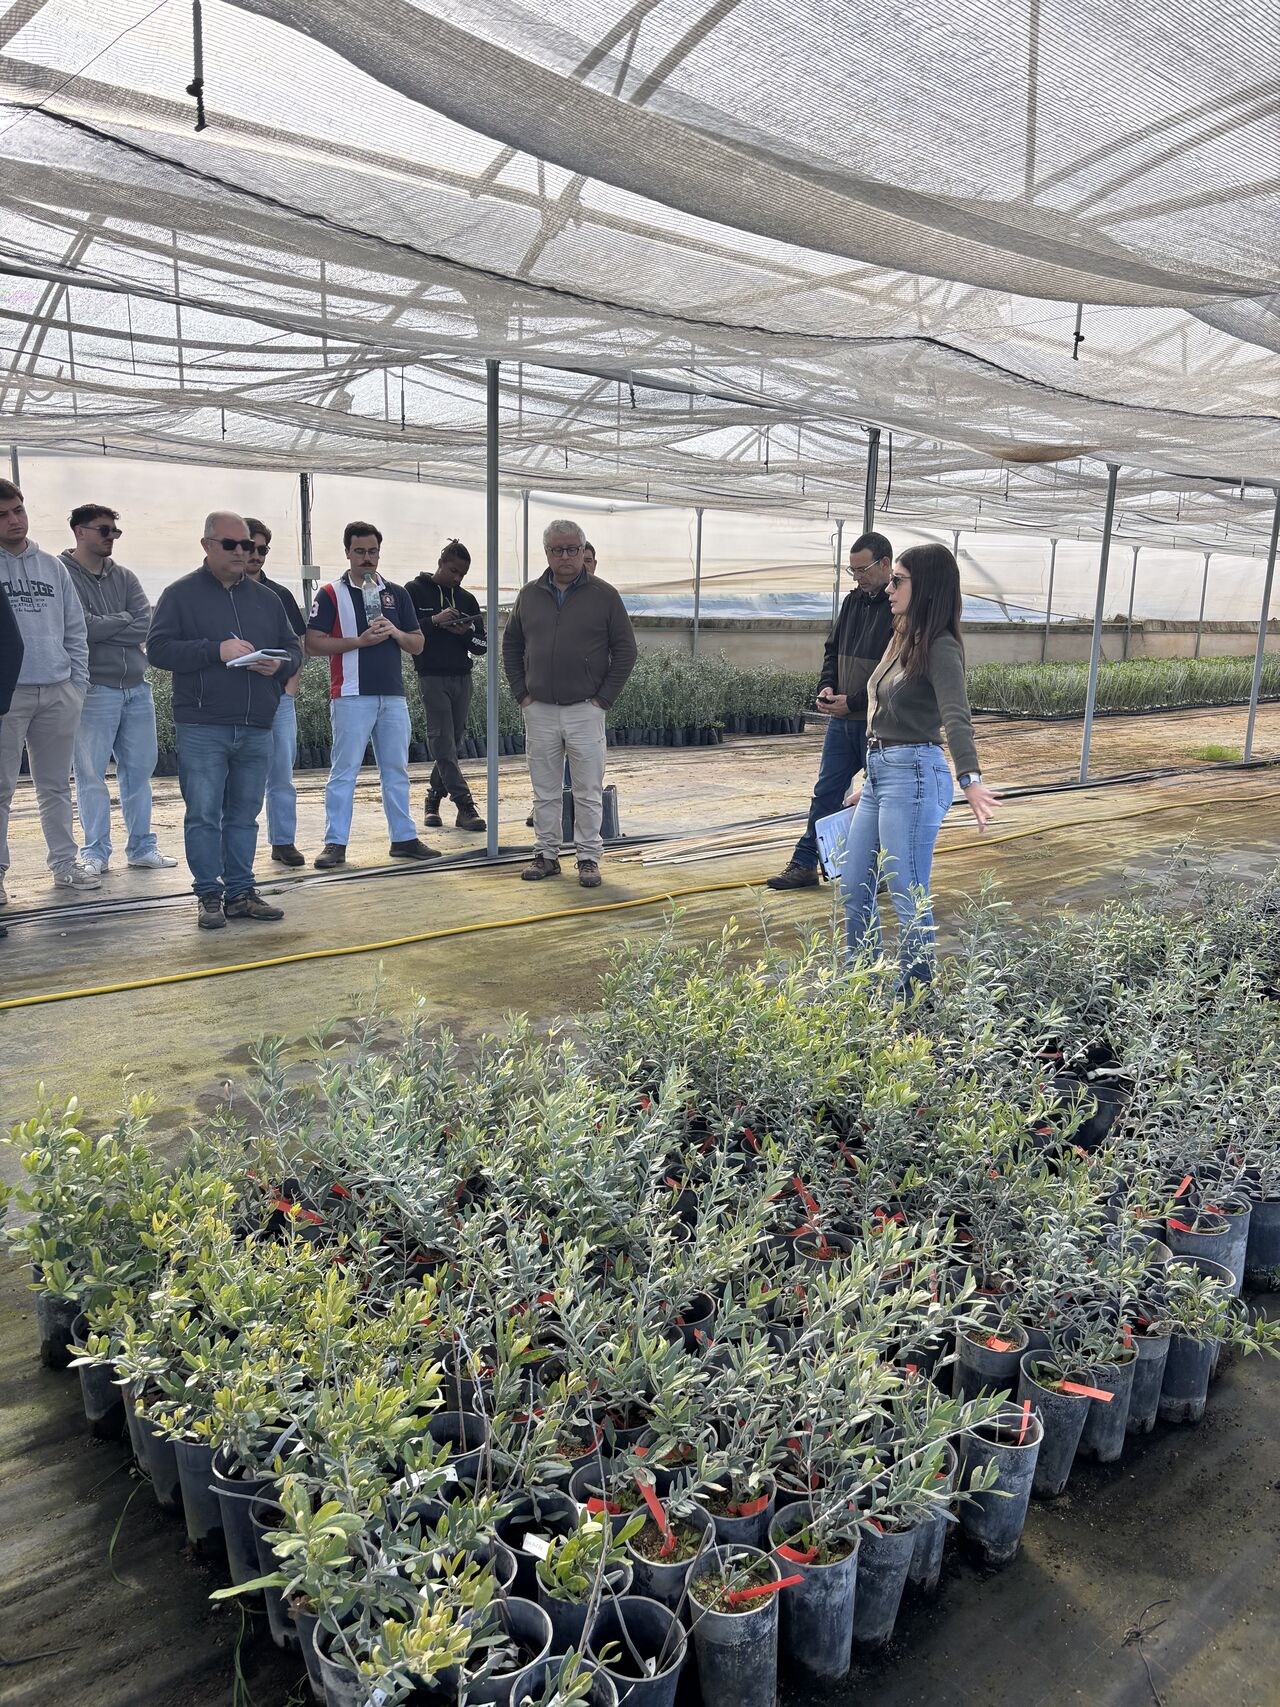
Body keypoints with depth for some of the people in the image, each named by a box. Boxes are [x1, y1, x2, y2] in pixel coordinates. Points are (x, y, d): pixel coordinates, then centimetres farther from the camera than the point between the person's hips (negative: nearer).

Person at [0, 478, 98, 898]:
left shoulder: (52, 566, 12)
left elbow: (75, 628, 16)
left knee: (56, 786, 12)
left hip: (58, 691, 4)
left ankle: (65, 863, 19)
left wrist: (78, 681, 8)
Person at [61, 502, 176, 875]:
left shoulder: (124, 576, 12)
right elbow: (80, 627, -15)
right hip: (94, 689, -5)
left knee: (139, 770, 9)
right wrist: (124, 619, -3)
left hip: (136, 687, 5)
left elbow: (146, 627, -1)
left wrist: (101, 627, -10)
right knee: (91, 774, 0)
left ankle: (141, 846, 19)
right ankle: (96, 852, 9)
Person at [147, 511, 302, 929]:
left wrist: (280, 664, -6)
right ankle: (209, 895, 7)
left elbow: (294, 648, 18)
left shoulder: (266, 599, 16)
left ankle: (240, 892, 17)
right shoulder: (180, 594, 3)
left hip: (256, 729, 4)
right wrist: (215, 650, -17)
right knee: (204, 814, -2)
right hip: (202, 727, -4)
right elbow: (158, 648, -6)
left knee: (244, 815, 9)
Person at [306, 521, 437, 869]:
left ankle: (404, 838, 17)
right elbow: (313, 643, -7)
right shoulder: (331, 595, 1)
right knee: (344, 771, -3)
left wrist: (395, 632, -8)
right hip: (351, 696, -4)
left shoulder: (396, 594, 14)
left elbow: (417, 644, 13)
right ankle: (335, 843, 1)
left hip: (393, 696, 5)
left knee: (396, 771, 10)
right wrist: (360, 640, -15)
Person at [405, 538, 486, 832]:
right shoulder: (415, 591, 2)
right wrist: (435, 621, -17)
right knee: (444, 744, -11)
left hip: (462, 678, 5)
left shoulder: (466, 599, 15)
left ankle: (433, 800, 20)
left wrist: (465, 633, -8)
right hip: (432, 678, -5)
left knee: (450, 744, 7)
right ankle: (465, 806, -14)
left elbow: (482, 646, 12)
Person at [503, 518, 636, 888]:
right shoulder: (529, 595, 8)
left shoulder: (604, 595, 0)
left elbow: (625, 650, 1)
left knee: (588, 792, 2)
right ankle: (546, 855, 19)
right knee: (544, 792, 9)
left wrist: (604, 698, -4)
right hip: (539, 711, 3)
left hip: (585, 710, -3)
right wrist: (521, 693, 6)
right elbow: (511, 646, 16)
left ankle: (589, 858, 11)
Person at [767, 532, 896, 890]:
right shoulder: (854, 600, 10)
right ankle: (804, 864, 20)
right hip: (842, 720, 7)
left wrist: (853, 701, -19)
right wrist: (827, 686, 1)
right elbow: (832, 649, 19)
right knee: (825, 793, 11)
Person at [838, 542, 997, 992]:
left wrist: (970, 778, -45)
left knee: (908, 897, -2)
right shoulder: (903, 639, 13)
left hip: (913, 776, -10)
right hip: (881, 772, 10)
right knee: (853, 887, 16)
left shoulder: (940, 649, -14)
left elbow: (956, 717, -30)